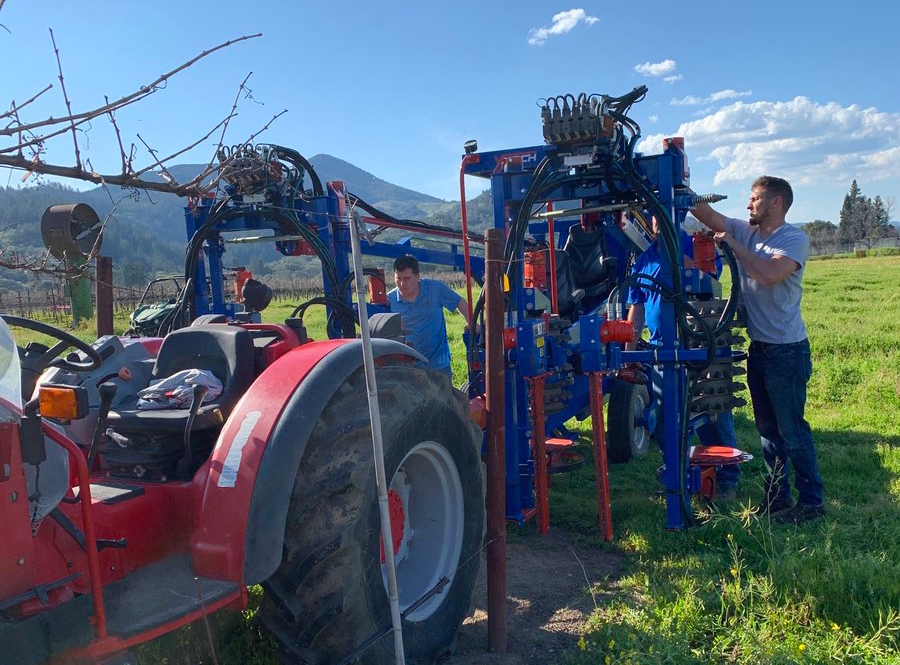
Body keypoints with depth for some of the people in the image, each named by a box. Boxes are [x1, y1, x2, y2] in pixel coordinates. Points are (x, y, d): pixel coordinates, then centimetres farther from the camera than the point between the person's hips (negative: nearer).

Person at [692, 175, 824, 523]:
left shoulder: (795, 239, -12)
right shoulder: (744, 232, 8)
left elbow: (769, 274, -28)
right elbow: (707, 214, 4)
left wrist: (732, 244, -19)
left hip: (787, 349, -8)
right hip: (758, 347, 8)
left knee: (791, 428, -2)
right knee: (768, 428, 14)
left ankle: (812, 501, 10)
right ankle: (777, 498, 25)